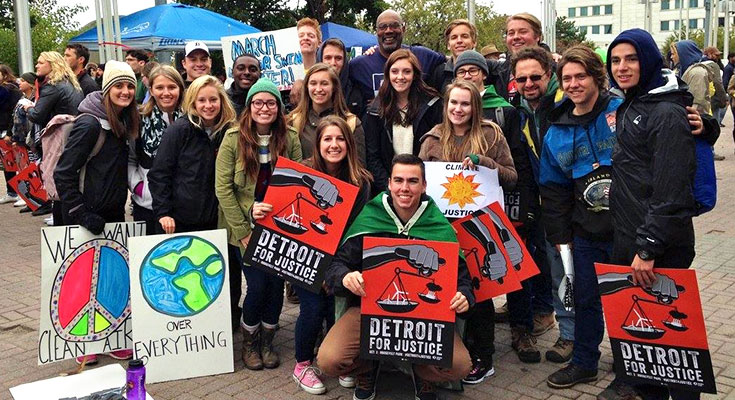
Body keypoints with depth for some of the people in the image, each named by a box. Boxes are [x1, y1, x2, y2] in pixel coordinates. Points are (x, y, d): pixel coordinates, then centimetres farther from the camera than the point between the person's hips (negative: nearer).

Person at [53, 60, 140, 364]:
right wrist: (81, 214, -20)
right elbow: (63, 174, -18)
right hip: (86, 219, -7)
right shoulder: (90, 124, -18)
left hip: (113, 214, 7)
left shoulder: (124, 123, 5)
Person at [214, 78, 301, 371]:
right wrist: (243, 230, -13)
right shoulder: (234, 139, -7)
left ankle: (267, 341, 25)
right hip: (245, 227, -2)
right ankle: (249, 342, 20)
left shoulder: (290, 139, 1)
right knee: (258, 284, -7)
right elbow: (223, 187, -9)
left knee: (276, 283, 1)